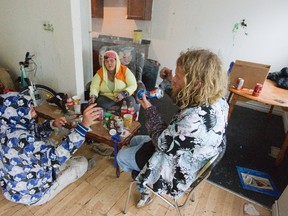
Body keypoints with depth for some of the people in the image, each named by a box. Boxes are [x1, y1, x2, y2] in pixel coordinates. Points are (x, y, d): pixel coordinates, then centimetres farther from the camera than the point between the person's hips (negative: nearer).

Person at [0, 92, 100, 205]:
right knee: (82, 162, 0)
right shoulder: (19, 138, -38)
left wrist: (53, 124, -16)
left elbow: (37, 131, 5)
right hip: (31, 193, -7)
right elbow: (57, 155, -44)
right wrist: (84, 125, -50)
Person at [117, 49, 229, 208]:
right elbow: (182, 102, 4)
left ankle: (145, 189, 35)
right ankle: (145, 186, 39)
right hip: (185, 153, 8)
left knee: (121, 156, 10)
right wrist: (168, 81, -8)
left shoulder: (195, 118, -42)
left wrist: (149, 109, -17)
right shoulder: (215, 100, -15)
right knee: (135, 140, 25)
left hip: (177, 169, -8)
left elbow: (162, 142, -26)